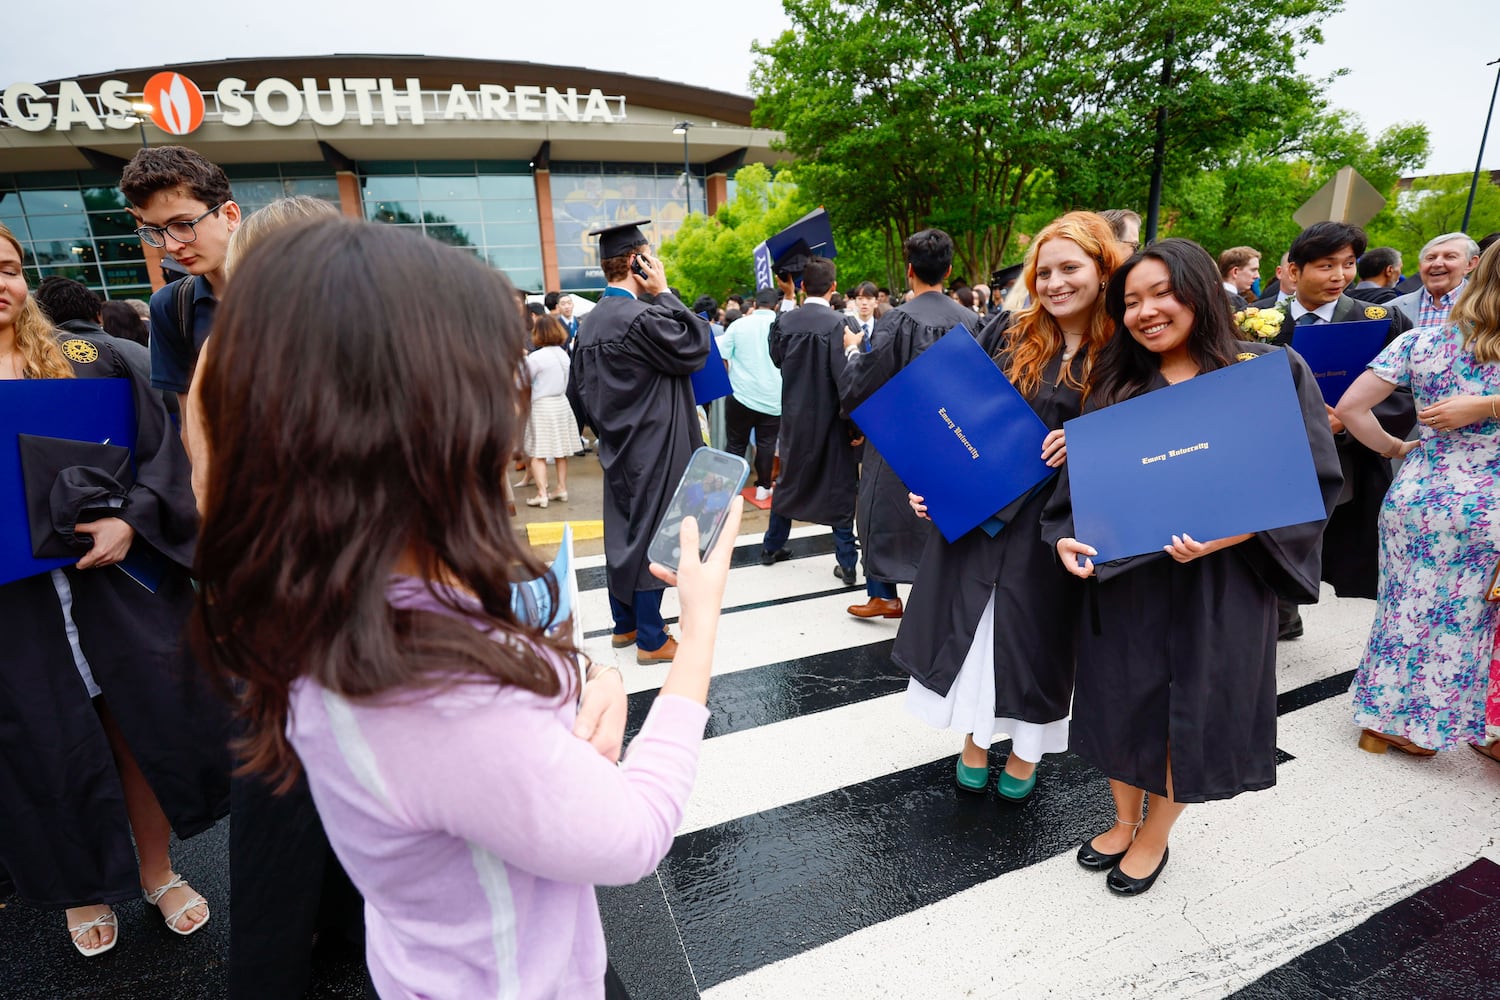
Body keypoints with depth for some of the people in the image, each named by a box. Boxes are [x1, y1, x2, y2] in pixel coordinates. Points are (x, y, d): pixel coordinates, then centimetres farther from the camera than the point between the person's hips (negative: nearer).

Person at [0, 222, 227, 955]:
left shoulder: (92, 363, 3)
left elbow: (160, 452, 0)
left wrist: (131, 520, -15)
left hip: (116, 576, 0)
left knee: (143, 725, 9)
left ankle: (158, 871, 30)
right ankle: (83, 887, 35)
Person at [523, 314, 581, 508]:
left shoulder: (535, 357, -16)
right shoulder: (564, 355, 3)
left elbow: (524, 382, -7)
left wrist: (522, 360, 8)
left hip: (541, 406, -6)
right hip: (561, 403, 6)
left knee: (538, 453, -3)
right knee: (561, 450, 13)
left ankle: (542, 494, -7)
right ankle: (562, 488, 20)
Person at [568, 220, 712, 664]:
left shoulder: (590, 321, 7)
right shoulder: (641, 318, -20)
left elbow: (579, 389, 13)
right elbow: (696, 345, -13)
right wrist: (664, 292, -10)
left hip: (619, 446, 9)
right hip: (652, 450, -9)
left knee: (623, 532, 16)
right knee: (650, 535, 1)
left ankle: (624, 624, 30)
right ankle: (651, 639, 13)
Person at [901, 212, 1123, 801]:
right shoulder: (1007, 337, 2)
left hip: (1051, 523, -2)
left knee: (1033, 635, 11)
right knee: (971, 625, 10)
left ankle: (1025, 754, 36)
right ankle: (974, 744, 33)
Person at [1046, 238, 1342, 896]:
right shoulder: (1116, 386, 6)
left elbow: (1314, 482, -8)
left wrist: (1228, 533, -23)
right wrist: (1067, 536, -11)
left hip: (1216, 582, -3)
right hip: (1121, 577, 3)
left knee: (1188, 708, 10)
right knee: (1122, 698, 13)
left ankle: (1154, 837, 34)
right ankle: (1124, 821, 38)